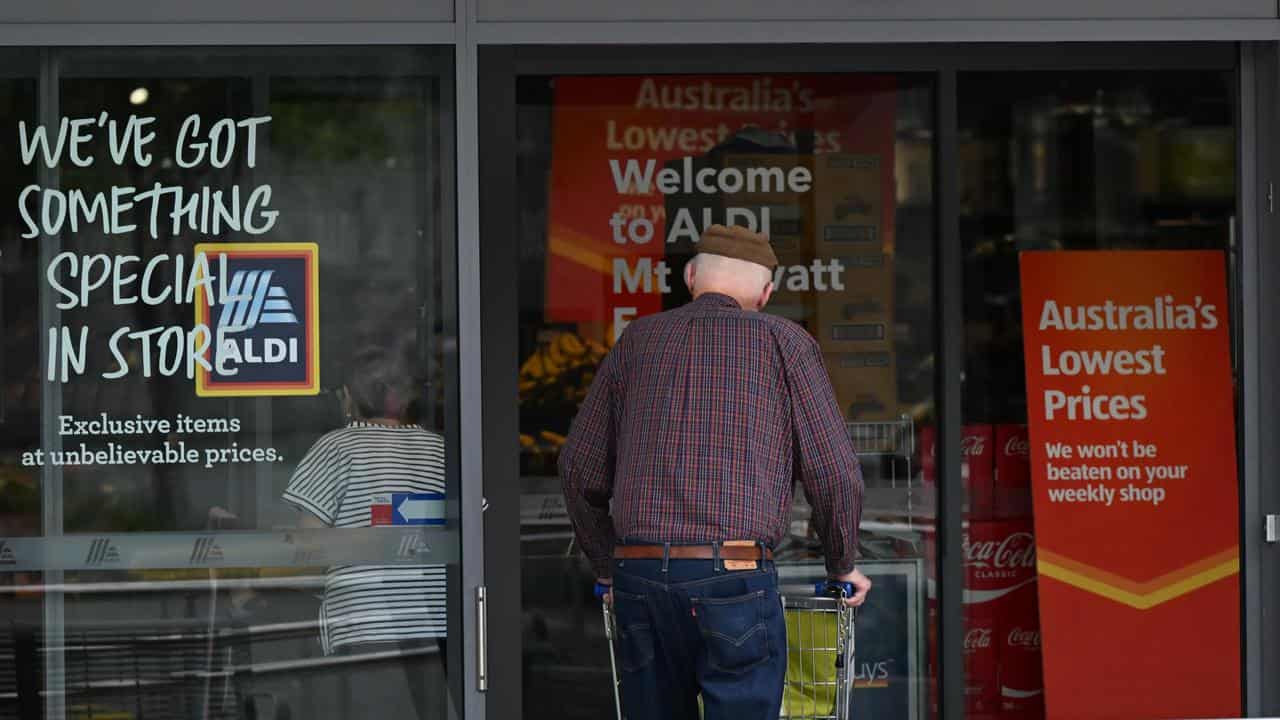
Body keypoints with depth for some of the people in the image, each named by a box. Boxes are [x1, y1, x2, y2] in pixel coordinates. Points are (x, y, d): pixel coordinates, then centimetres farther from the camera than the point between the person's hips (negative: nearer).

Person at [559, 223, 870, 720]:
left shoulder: (638, 340, 15)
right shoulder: (782, 342, 6)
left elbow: (579, 470, 16)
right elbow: (835, 475, 2)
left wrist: (608, 566, 29)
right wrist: (843, 567, 18)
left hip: (640, 579, 4)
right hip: (735, 575, -4)